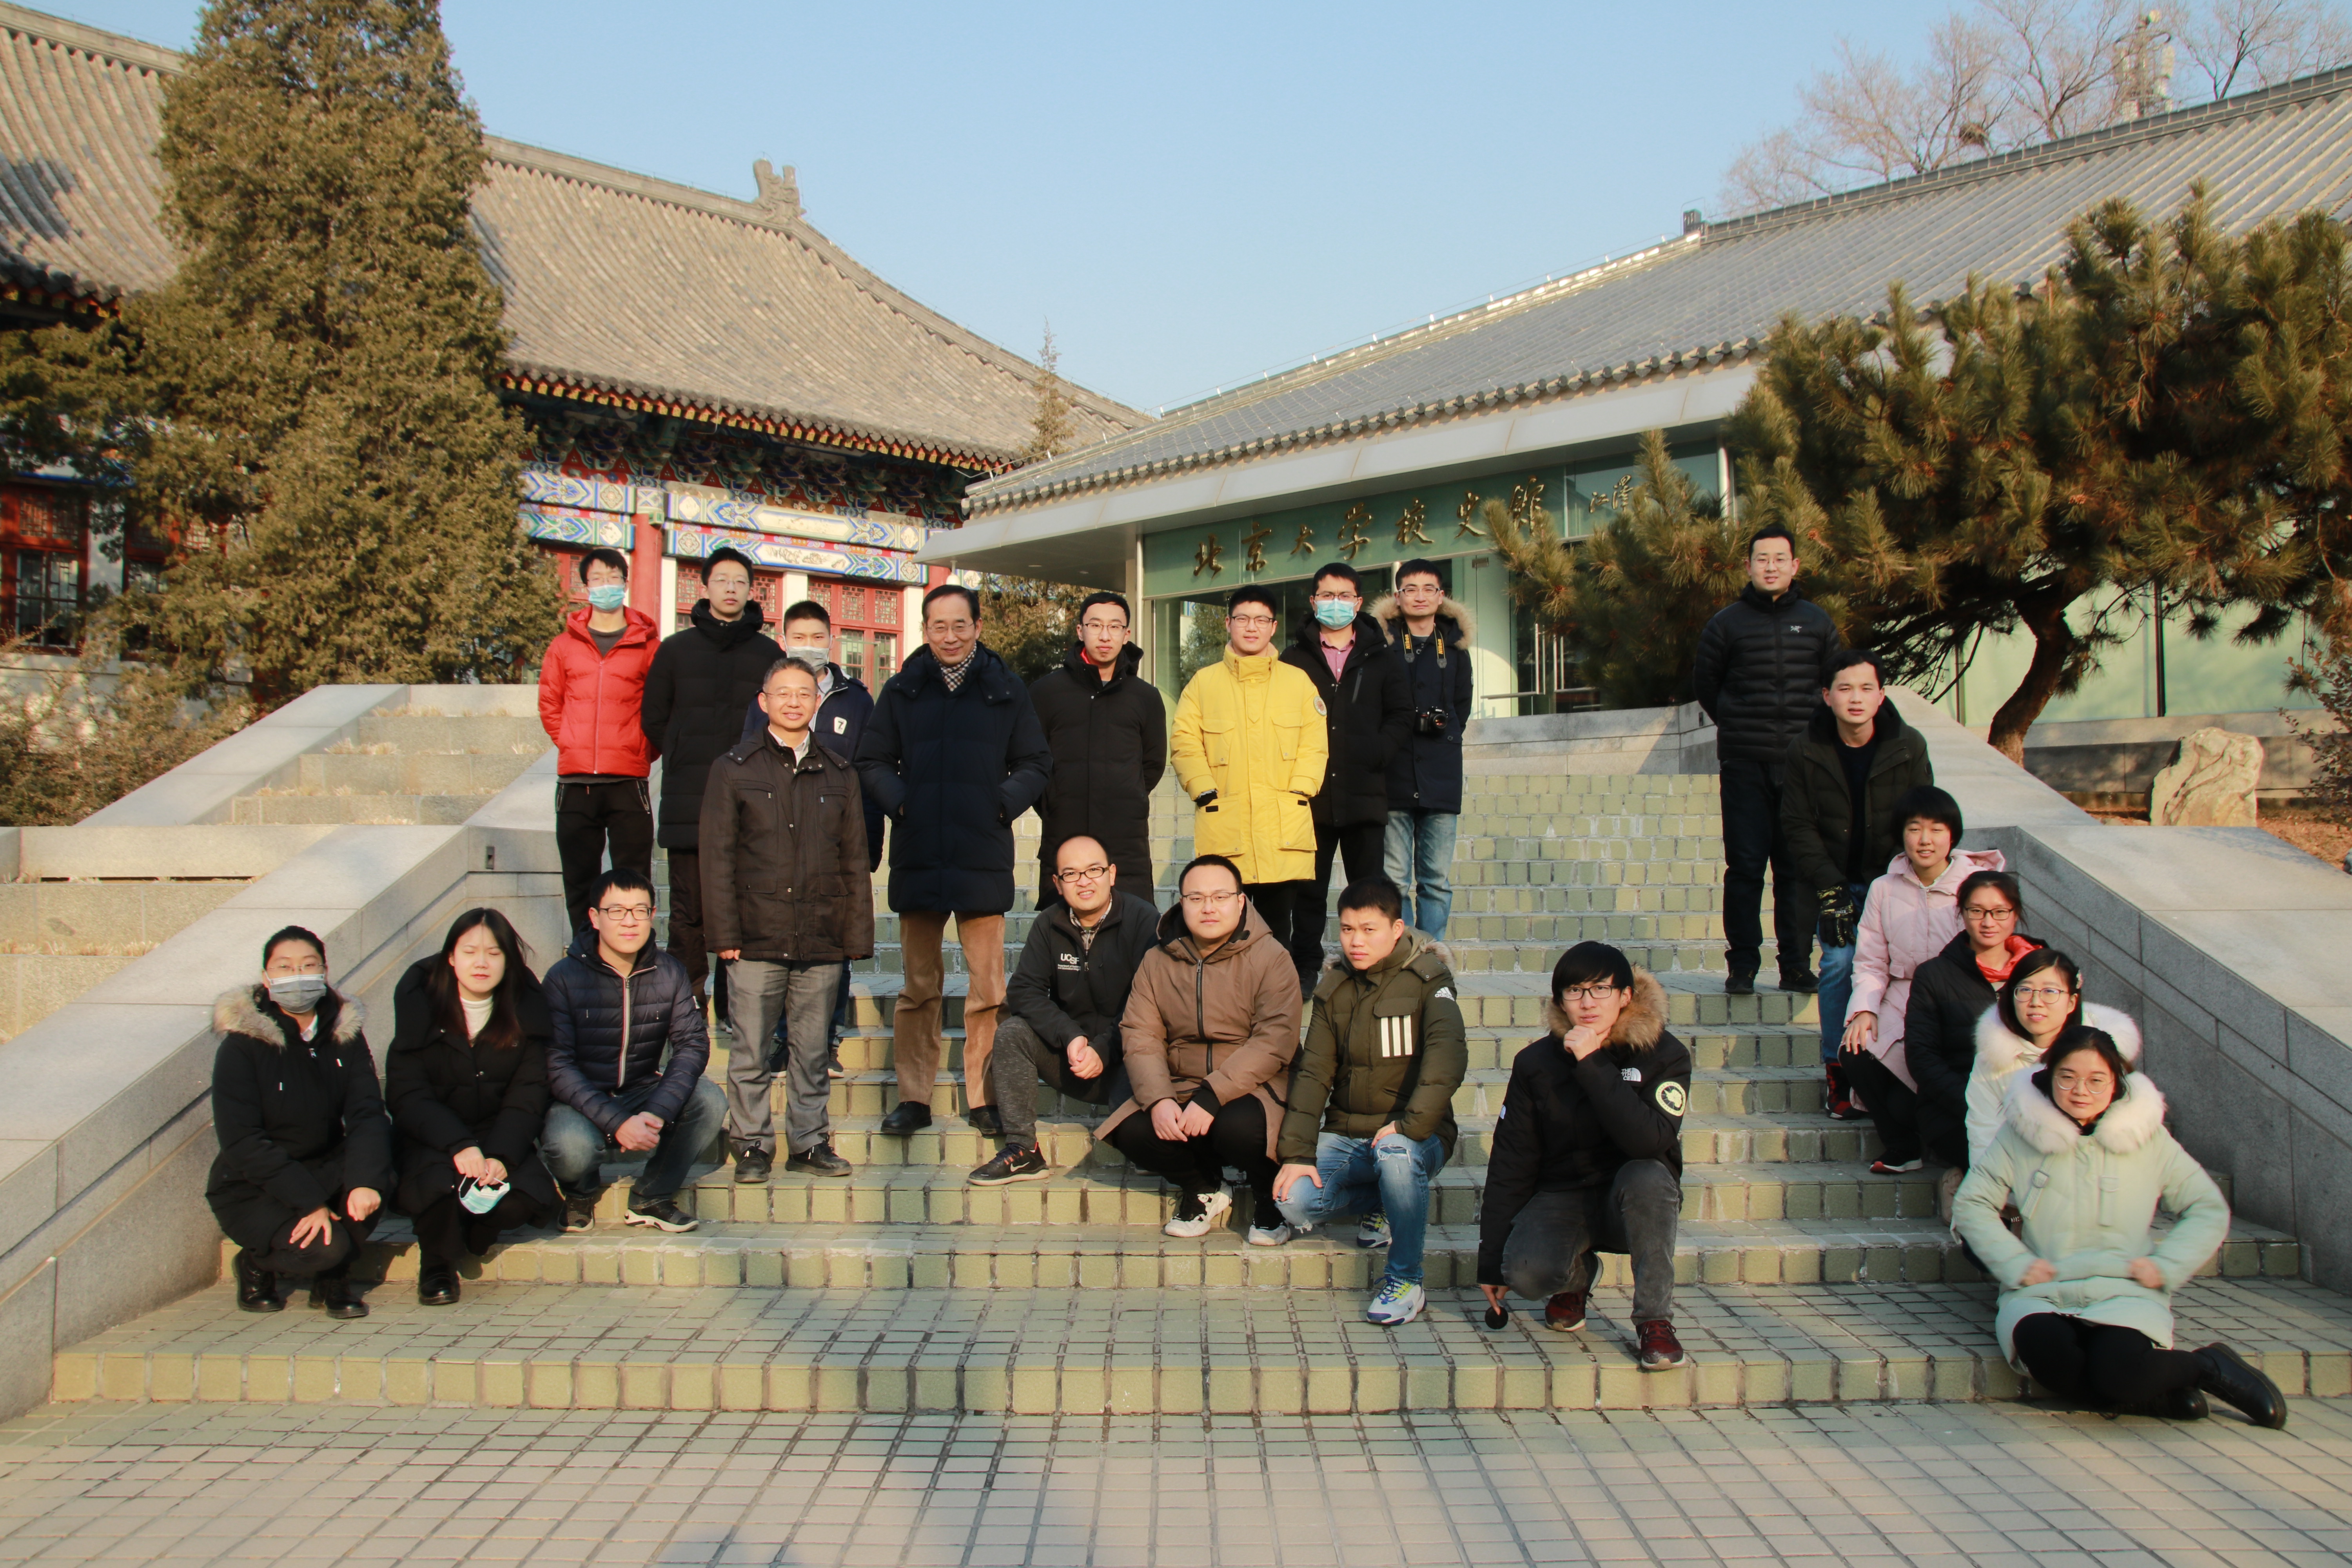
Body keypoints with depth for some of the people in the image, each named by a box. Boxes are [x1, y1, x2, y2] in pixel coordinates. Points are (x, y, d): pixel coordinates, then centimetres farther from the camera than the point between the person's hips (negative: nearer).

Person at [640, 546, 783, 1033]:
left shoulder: (769, 654, 10)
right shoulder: (675, 650, 13)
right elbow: (655, 719, 16)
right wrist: (686, 764, 9)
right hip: (689, 804, 1)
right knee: (689, 910, 1)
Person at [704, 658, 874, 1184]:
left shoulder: (839, 775, 12)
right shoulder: (733, 769, 6)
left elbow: (855, 862, 13)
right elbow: (717, 858, 2)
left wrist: (857, 937, 6)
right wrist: (724, 933, -5)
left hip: (821, 942, 2)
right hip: (756, 941, -2)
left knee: (812, 1051, 7)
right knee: (751, 1051, 2)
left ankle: (810, 1141, 18)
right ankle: (752, 1145, 14)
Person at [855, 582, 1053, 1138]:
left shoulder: (1005, 689, 7)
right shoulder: (903, 690, 10)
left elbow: (1036, 764, 9)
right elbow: (873, 761, 12)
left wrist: (1006, 802, -6)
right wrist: (898, 800, -5)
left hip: (984, 857, -1)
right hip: (917, 856, 1)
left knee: (988, 986, -1)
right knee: (919, 986, 8)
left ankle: (983, 1096, 9)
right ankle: (914, 1097, 16)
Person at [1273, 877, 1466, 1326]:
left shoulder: (1427, 979, -7)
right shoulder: (1334, 988, 8)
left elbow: (1448, 1056, -22)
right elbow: (1313, 1072, 3)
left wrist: (1409, 1125, -32)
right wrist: (1296, 1153, -8)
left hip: (1416, 1136, -4)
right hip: (1345, 1134, 5)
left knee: (1395, 1154, -39)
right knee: (1294, 1203, -21)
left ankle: (1406, 1281, -17)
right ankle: (1382, 1201, 12)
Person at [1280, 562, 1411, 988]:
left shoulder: (1381, 658, 11)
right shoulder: (1294, 658, 10)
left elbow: (1401, 719, 7)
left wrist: (1373, 753, -10)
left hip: (1365, 794, 0)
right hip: (1311, 794, 0)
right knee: (1308, 889, 5)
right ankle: (1306, 968, 12)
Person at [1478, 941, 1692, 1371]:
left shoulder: (1664, 1054, -11)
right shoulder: (1536, 1063, -5)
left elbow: (1649, 1141, -28)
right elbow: (1509, 1166, -3)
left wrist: (1593, 1065, -30)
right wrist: (1491, 1264, -5)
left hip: (1633, 1205, -1)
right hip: (1560, 1199, 1)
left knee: (1647, 1175, -35)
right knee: (1527, 1273, -28)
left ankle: (1655, 1320, -18)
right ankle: (1575, 1277, 10)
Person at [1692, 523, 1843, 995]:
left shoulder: (1817, 622, 10)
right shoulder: (1726, 623, 4)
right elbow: (1703, 683, 13)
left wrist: (1814, 731, 11)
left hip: (1802, 763, 2)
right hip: (1744, 765, -1)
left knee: (1798, 867, 2)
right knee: (1744, 867, -2)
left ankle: (1796, 965, 9)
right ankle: (1741, 966, 5)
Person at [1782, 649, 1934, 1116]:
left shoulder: (1909, 748, -7)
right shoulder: (1806, 754, -8)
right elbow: (1798, 827, -5)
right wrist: (1829, 890, -13)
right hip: (1839, 882, 0)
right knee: (1839, 962, -12)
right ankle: (1837, 1065, 1)